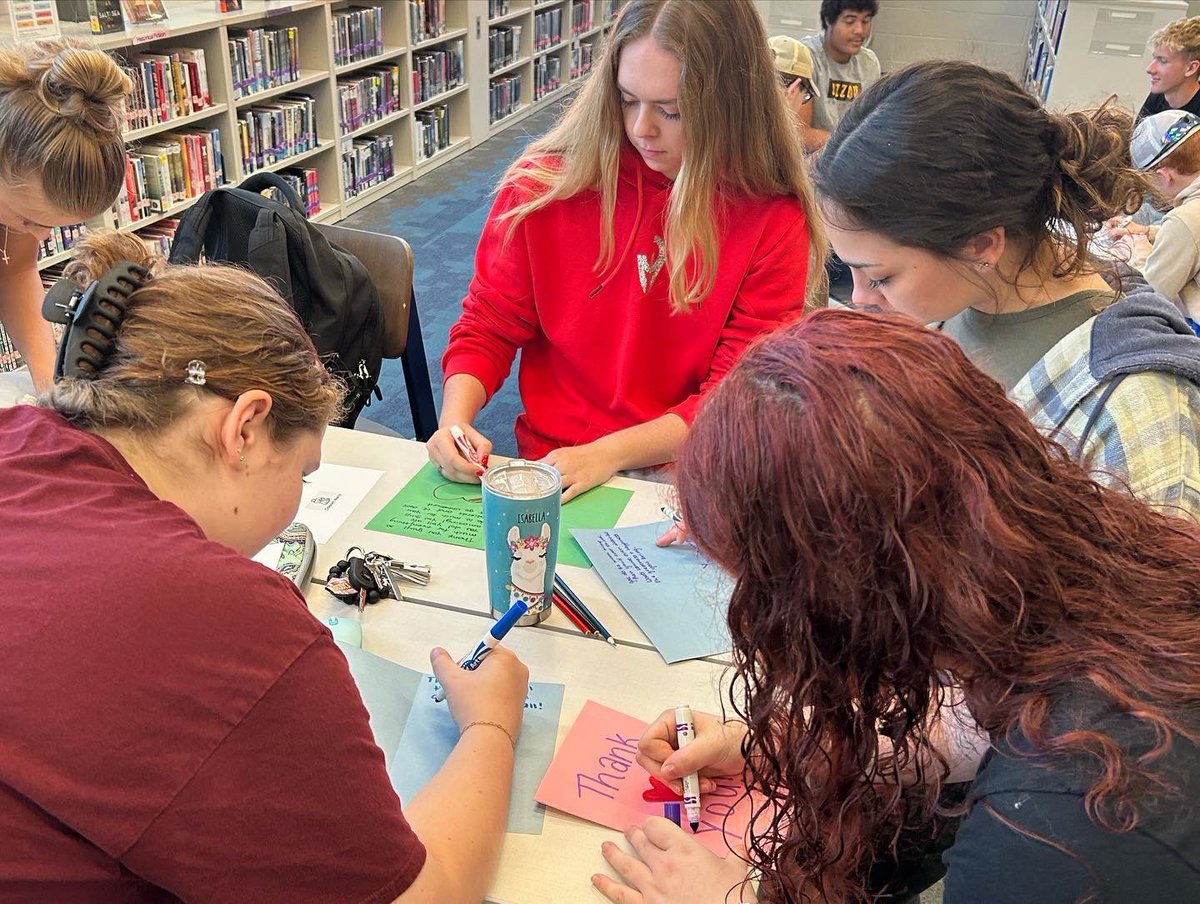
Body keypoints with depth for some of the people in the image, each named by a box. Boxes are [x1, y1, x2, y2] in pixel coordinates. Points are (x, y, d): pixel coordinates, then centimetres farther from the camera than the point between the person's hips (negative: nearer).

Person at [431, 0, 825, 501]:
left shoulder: (775, 221, -6)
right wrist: (455, 419, -13)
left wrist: (606, 454, -19)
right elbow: (487, 327, 6)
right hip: (549, 466, 1)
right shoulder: (543, 185, -2)